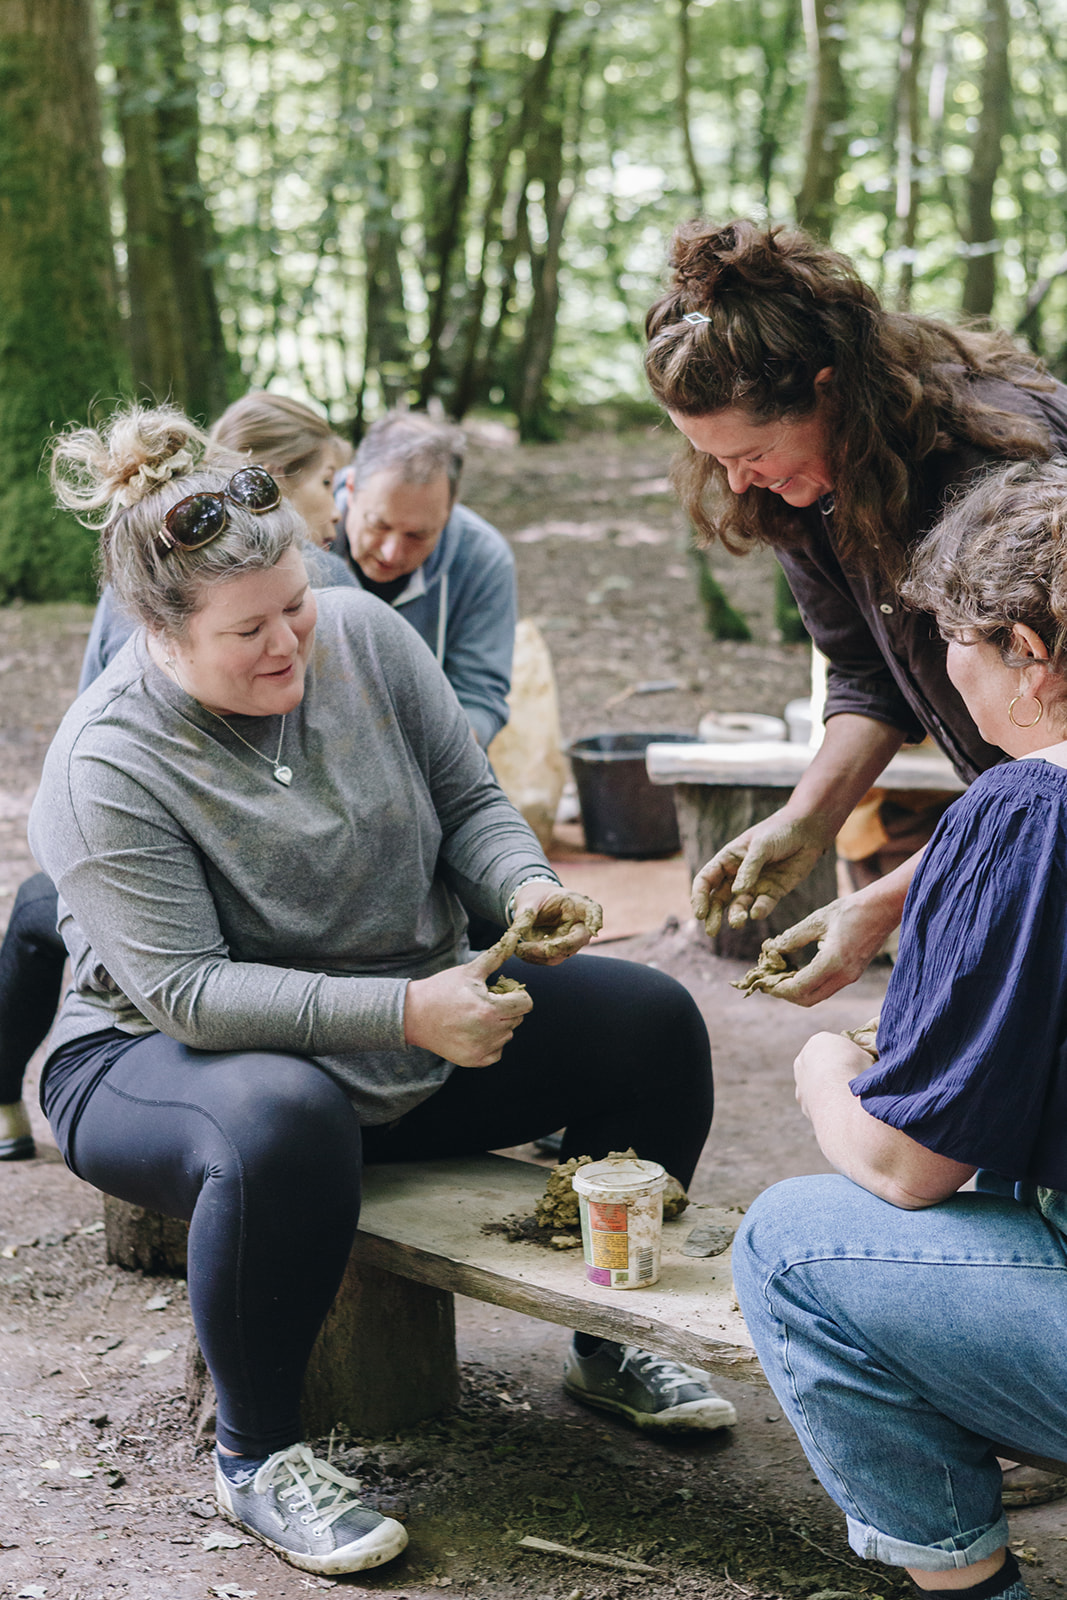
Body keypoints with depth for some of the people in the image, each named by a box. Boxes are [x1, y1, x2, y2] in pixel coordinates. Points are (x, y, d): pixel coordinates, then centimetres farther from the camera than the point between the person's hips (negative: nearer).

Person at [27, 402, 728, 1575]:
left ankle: (608, 1343, 14)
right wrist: (405, 1010, -36)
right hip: (162, 1055, -6)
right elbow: (188, 991, -27)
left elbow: (470, 799, 2)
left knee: (652, 1026, -5)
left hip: (418, 1017, 6)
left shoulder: (360, 635, -8)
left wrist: (526, 887, -21)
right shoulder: (107, 770, -23)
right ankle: (253, 1457, -18)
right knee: (285, 1126, -42)